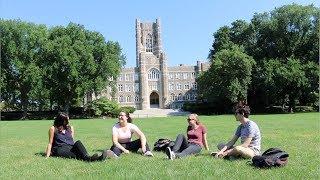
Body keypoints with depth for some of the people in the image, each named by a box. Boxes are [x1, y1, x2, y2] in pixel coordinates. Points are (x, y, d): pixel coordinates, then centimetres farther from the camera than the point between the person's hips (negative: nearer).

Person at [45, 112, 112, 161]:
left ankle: (87, 157, -55)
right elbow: (50, 143, 5)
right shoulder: (53, 129, 7)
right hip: (60, 149, -4)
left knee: (78, 143, -31)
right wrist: (47, 155, -6)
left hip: (71, 148, 4)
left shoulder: (70, 128, 20)